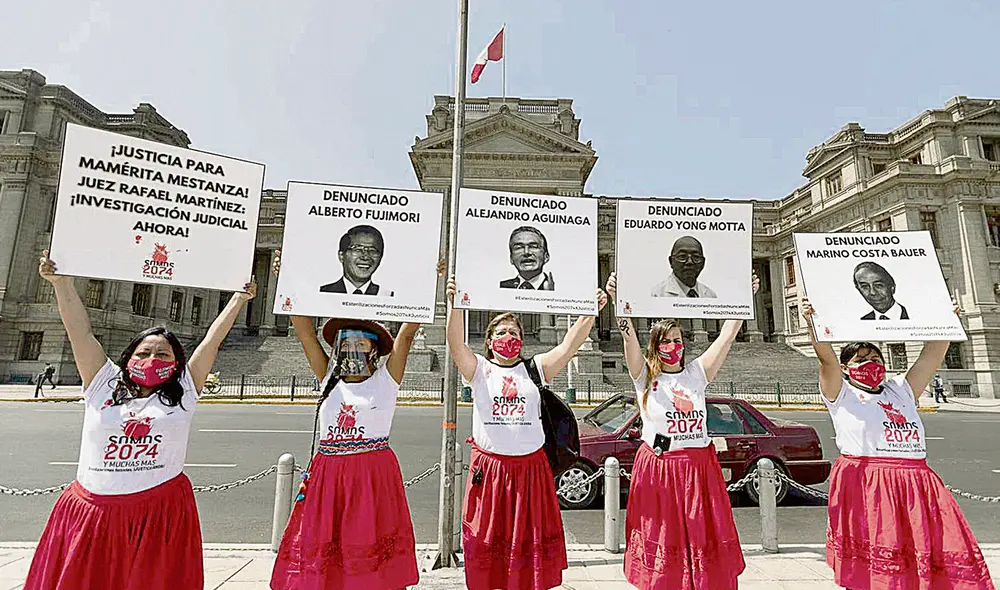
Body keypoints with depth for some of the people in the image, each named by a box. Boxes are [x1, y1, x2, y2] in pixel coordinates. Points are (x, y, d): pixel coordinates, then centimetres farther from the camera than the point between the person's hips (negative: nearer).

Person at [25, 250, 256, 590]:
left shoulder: (183, 393, 3)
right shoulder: (103, 386, 6)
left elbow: (213, 339, 3)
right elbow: (81, 332, 5)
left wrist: (240, 298, 4)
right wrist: (61, 283, 5)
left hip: (161, 515, -1)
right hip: (91, 515, 2)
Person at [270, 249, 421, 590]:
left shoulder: (385, 380, 0)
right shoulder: (329, 380, 9)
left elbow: (406, 334, -8)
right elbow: (304, 330, 4)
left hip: (375, 474, -3)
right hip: (328, 473, 3)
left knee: (374, 555, 1)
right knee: (320, 552, 5)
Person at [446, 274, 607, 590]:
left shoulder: (534, 368, 4)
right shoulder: (479, 369, 1)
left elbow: (569, 345, -8)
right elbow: (456, 344, -17)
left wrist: (592, 312, -20)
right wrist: (455, 305, -31)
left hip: (530, 466, 1)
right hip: (489, 466, -1)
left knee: (530, 537, 11)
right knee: (489, 537, 10)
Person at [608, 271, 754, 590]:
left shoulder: (697, 373, 8)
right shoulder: (645, 376, 0)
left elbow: (727, 336, 3)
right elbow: (629, 336, -16)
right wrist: (619, 301, -29)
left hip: (699, 467, 3)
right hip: (658, 469, -3)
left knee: (704, 540, 8)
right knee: (660, 540, 4)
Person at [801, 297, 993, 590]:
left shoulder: (900, 390, 22)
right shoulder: (841, 393, 5)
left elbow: (932, 355, 20)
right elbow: (827, 358, -11)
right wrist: (812, 322, -23)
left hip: (916, 482, 6)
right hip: (864, 485, -6)